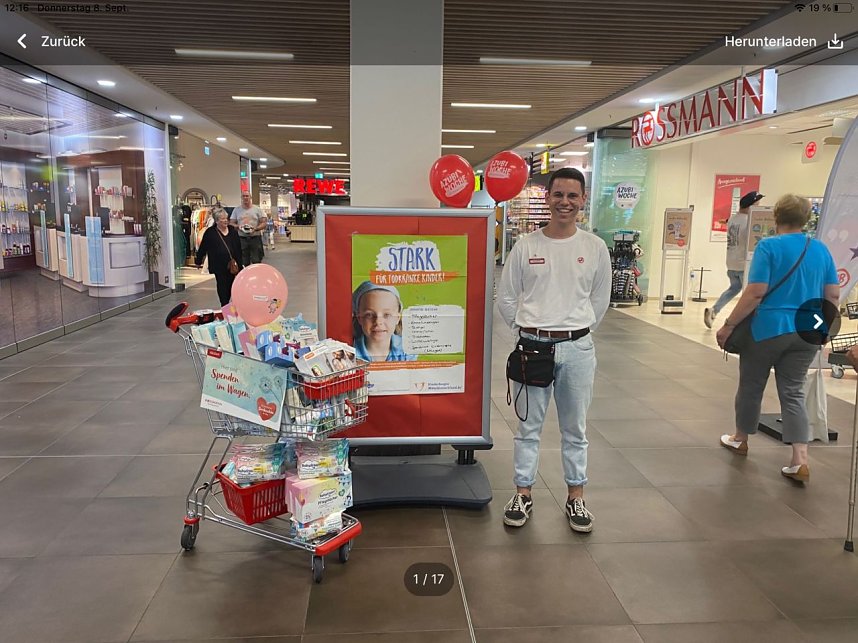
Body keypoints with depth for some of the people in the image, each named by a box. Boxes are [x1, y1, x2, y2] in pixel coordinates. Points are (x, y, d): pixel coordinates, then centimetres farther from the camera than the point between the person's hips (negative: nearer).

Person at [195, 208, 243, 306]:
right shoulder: (210, 232, -3)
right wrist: (198, 262, 7)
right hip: (219, 267, -4)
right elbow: (202, 248, 3)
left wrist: (239, 262, 14)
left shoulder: (232, 230, 9)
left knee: (231, 286, 6)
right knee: (223, 288, -2)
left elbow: (238, 247, 14)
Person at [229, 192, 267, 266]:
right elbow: (232, 223, 10)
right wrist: (238, 226, -12)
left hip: (255, 238, -2)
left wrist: (256, 228, -17)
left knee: (257, 262, -1)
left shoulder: (257, 209, 4)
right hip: (242, 239, 2)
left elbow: (264, 223, 1)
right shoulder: (236, 210, 11)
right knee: (244, 263, 5)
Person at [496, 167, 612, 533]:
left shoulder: (595, 248, 1)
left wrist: (578, 332, 6)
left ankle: (576, 496, 28)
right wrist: (527, 332, 2)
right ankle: (523, 494, 24)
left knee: (575, 428, 13)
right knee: (529, 426, 10)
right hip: (533, 346, -1)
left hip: (577, 348, 1)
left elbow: (600, 300, 10)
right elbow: (506, 298, 5)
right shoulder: (525, 246, -1)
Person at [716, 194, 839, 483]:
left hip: (768, 329, -4)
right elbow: (833, 295, 8)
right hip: (806, 333, 5)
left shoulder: (768, 246, -10)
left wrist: (729, 325, -13)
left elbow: (755, 293, -18)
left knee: (751, 386, 14)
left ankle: (740, 439, 32)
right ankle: (800, 461, 0)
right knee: (793, 391, 9)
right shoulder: (821, 250, 6)